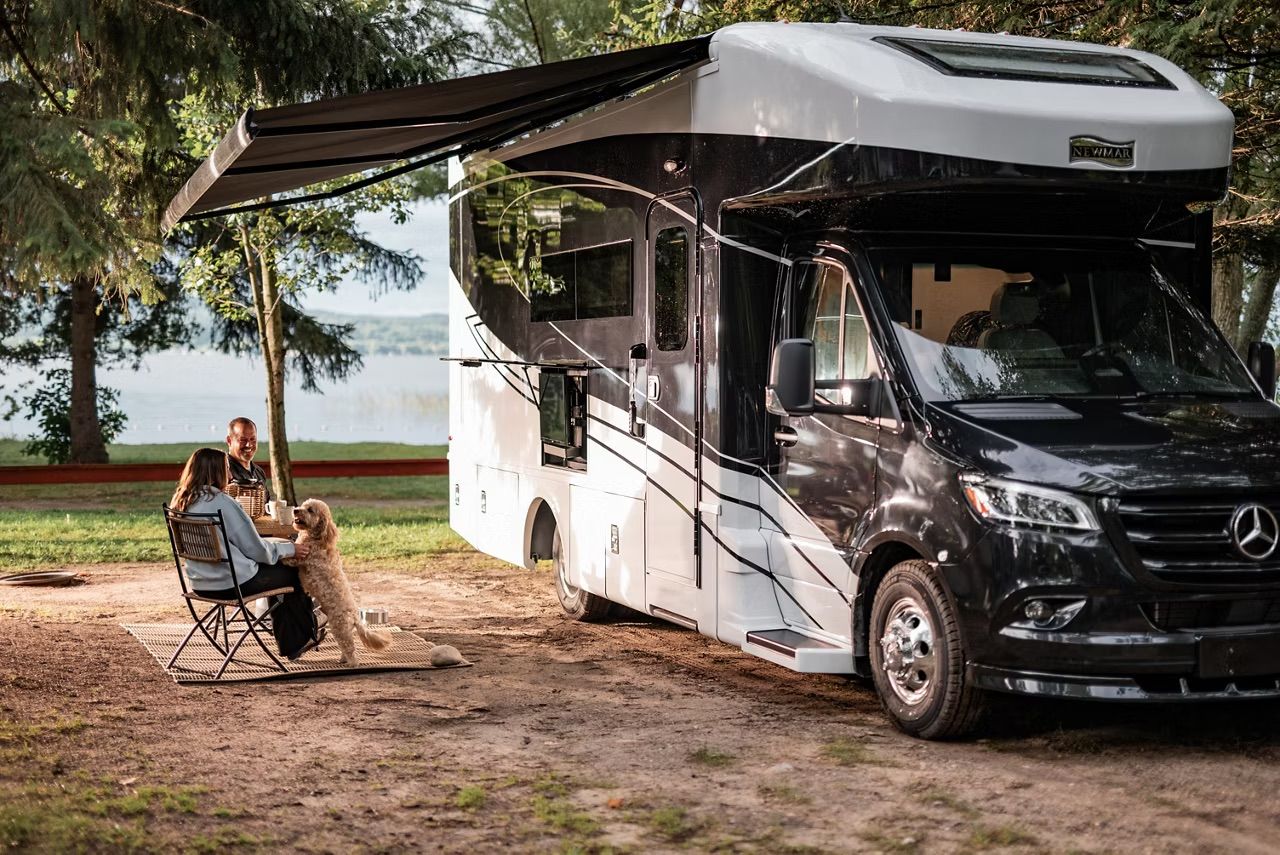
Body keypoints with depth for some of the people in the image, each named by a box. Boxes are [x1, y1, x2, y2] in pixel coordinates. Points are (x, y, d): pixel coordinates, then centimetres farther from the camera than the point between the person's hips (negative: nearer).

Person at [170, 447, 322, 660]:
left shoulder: (180, 503, 4)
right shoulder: (221, 503, -20)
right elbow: (255, 549, -14)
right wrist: (292, 549, 1)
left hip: (201, 584, 8)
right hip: (231, 584, -8)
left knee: (274, 569, 26)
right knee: (291, 572, 13)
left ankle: (290, 644, 30)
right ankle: (305, 634, 33)